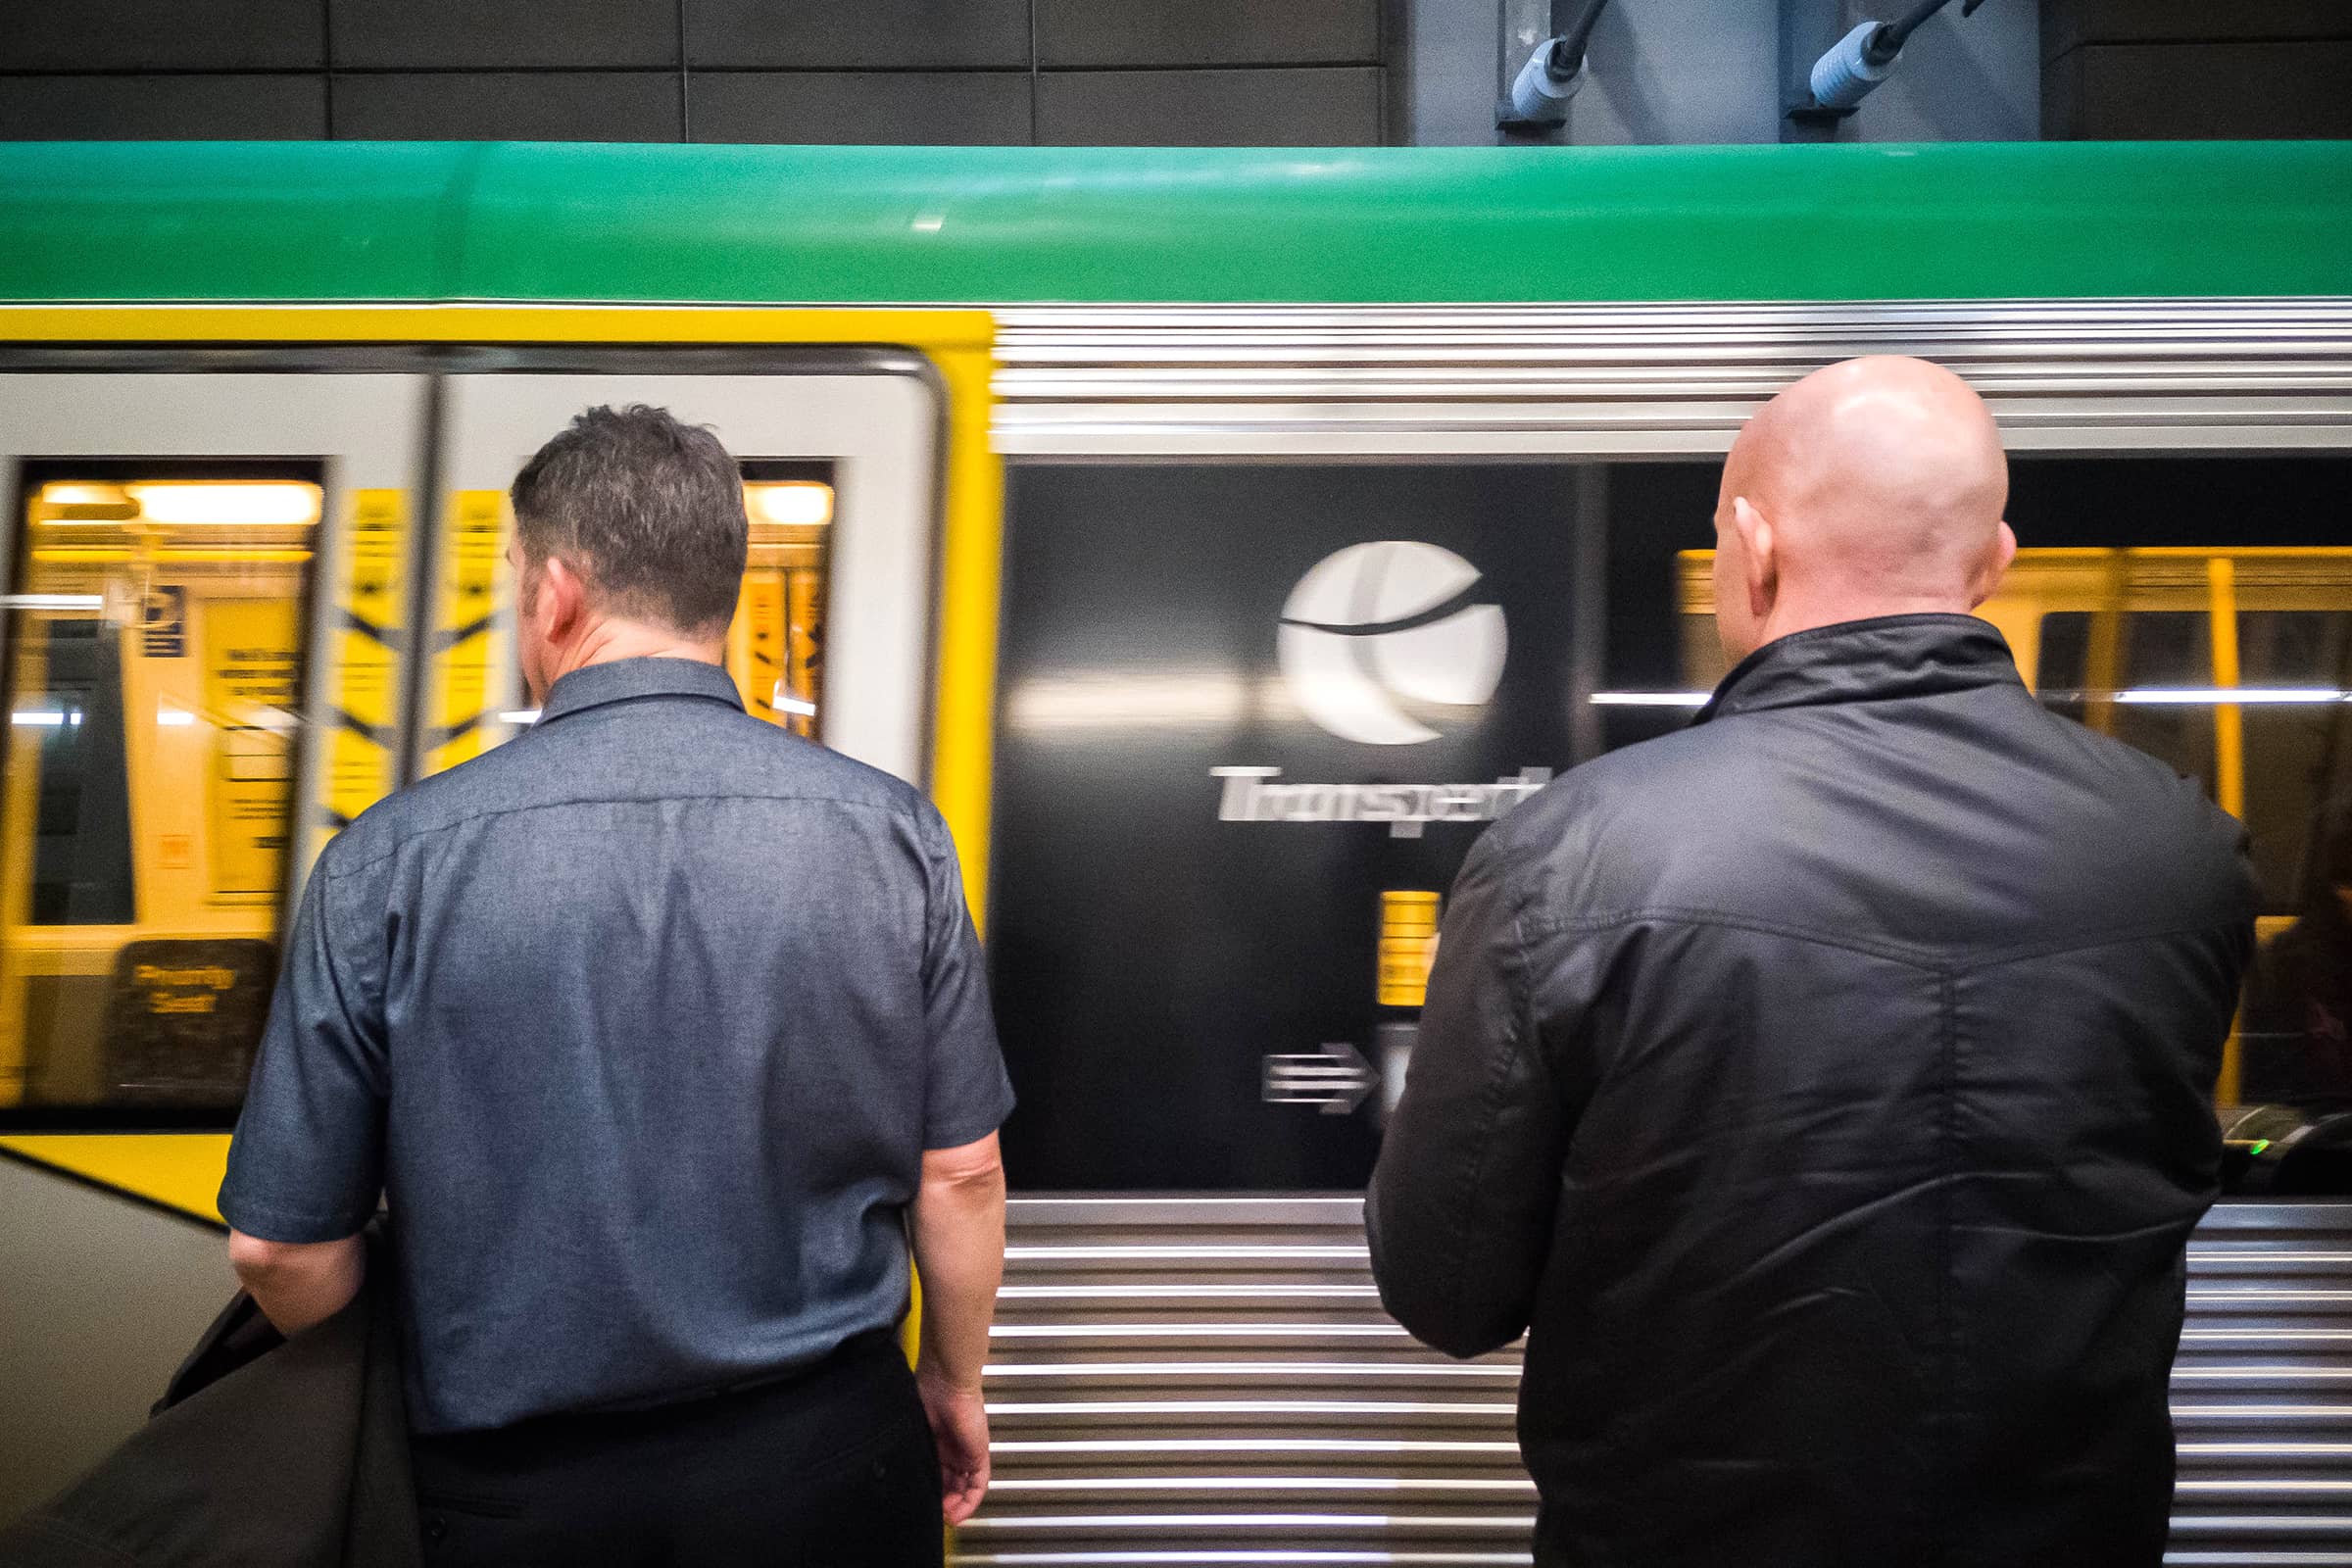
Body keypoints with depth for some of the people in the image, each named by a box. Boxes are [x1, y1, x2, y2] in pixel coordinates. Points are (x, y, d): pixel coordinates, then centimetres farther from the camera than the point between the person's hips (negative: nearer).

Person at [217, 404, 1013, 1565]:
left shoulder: (389, 867, -15)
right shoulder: (892, 831, -12)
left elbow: (280, 1248, -6)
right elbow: (961, 1176, -6)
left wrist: (380, 1395, 15)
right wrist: (954, 1379, 12)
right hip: (835, 1454, 1)